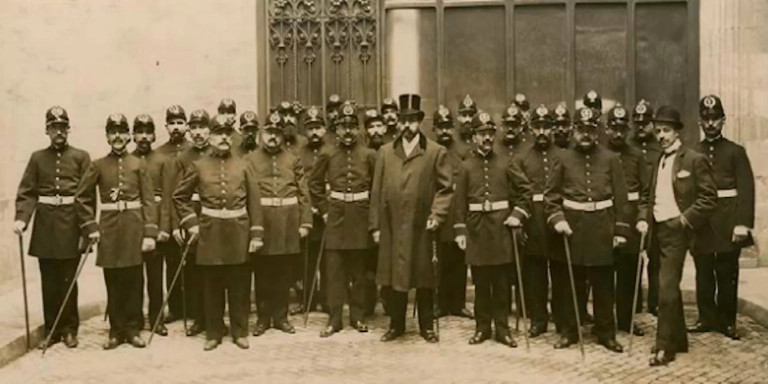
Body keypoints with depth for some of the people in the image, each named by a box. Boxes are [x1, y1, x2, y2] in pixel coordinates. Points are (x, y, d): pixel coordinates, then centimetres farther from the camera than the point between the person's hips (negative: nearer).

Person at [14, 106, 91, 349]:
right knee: (49, 281, 7)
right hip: (45, 223, 2)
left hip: (71, 224, -2)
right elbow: (27, 193, 3)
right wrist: (21, 218, -12)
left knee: (68, 280, 3)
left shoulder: (81, 157, 3)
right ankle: (51, 329, 17)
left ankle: (69, 329, 15)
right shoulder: (37, 158, 10)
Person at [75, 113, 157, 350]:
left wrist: (150, 233, -8)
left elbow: (149, 201, -1)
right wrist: (90, 227, -1)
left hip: (134, 227, 0)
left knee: (134, 282, 4)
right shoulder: (98, 166, 4)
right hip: (109, 229, 1)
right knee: (113, 283, 5)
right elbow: (82, 198, 7)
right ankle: (116, 331, 16)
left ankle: (133, 329, 15)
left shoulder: (138, 165, 3)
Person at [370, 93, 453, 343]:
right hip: (392, 226, 2)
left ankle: (427, 326, 19)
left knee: (424, 277, 7)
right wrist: (375, 226, 3)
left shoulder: (436, 152, 1)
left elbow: (446, 188, 0)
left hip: (421, 227, -2)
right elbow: (377, 192, 6)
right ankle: (396, 325, 21)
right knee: (394, 276, 8)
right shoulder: (385, 152, 9)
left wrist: (437, 215, -12)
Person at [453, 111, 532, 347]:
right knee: (480, 282, 7)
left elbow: (525, 190, 7)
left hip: (501, 227, 0)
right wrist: (460, 231, -2)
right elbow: (460, 201, 2)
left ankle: (502, 328, 14)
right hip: (476, 228, 0)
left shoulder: (506, 163, 3)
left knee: (502, 282, 5)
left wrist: (518, 214, -5)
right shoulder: (466, 166, 3)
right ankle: (482, 327, 17)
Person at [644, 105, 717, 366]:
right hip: (659, 230, 8)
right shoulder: (660, 162, 15)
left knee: (667, 287, -11)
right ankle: (678, 340, 27)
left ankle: (664, 346, -4)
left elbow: (709, 198, -10)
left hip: (676, 231, -7)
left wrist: (685, 219, -16)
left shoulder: (694, 160, -7)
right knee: (670, 286, 15)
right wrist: (646, 219, 7)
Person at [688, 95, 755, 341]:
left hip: (728, 223, -2)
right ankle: (707, 318, 17)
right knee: (704, 274, 7)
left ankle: (727, 321, 16)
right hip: (700, 223, 2)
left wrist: (743, 223, -14)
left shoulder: (736, 151, 2)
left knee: (727, 275, 5)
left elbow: (746, 190, -5)